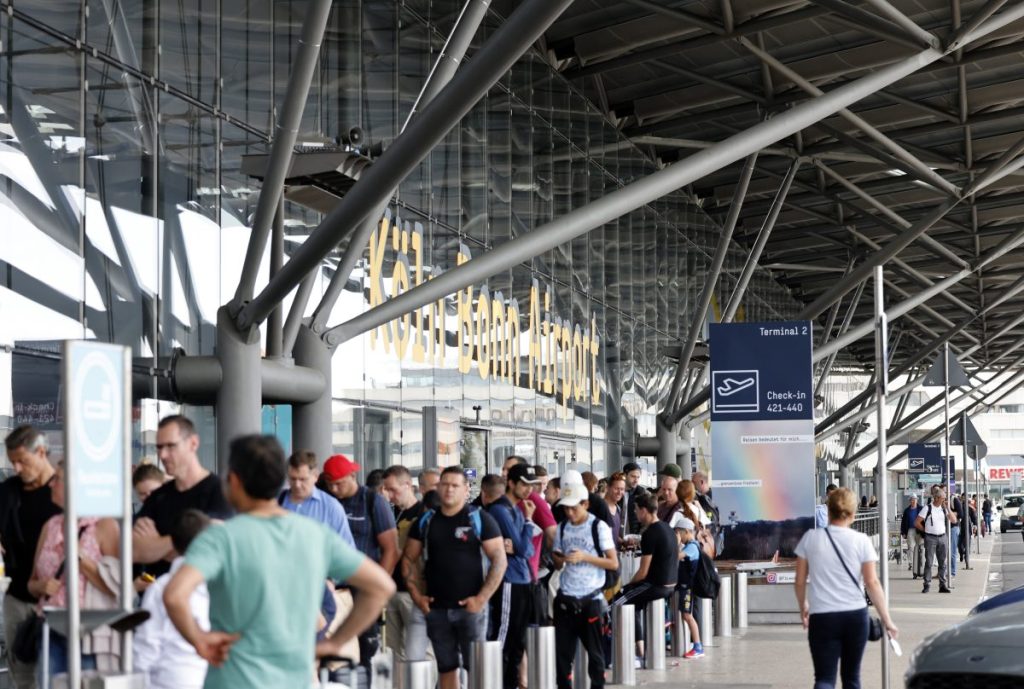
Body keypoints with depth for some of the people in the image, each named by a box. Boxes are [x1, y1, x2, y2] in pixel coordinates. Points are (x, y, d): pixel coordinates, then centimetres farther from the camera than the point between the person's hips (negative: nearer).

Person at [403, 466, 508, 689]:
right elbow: (409, 558, 14)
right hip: (436, 608, 4)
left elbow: (499, 560, -6)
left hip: (470, 607, -4)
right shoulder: (426, 521, 8)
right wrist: (416, 594, 3)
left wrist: (482, 598, -12)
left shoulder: (479, 519, -3)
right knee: (446, 668, 10)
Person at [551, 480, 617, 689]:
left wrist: (585, 557, -18)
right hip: (565, 597, 4)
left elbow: (613, 563, -7)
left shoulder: (599, 527, -6)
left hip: (590, 599, -4)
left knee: (594, 650, 3)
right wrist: (560, 560, -10)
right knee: (562, 649, 4)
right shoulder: (562, 528, 7)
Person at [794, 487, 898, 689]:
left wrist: (803, 608, 23)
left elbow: (800, 581, 6)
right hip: (855, 615, 1)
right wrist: (886, 619, 0)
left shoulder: (810, 538, 1)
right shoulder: (861, 541, -1)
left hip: (822, 617, -1)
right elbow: (872, 583, -5)